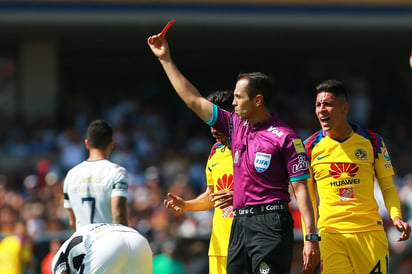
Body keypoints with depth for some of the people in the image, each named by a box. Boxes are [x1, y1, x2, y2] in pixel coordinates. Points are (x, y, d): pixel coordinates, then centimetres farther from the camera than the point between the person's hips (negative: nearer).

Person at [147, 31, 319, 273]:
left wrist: (312, 238, -14)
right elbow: (193, 99, 21)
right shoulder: (236, 126, 15)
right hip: (240, 224, 7)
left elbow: (300, 188, -8)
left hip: (270, 226, -7)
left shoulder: (285, 137, -6)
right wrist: (166, 59, 22)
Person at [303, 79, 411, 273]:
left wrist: (396, 216, -9)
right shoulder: (311, 147, 4)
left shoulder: (371, 141, 3)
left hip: (370, 230, 0)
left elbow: (388, 187, 10)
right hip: (331, 234, 0)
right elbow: (307, 198, 12)